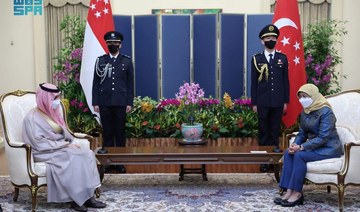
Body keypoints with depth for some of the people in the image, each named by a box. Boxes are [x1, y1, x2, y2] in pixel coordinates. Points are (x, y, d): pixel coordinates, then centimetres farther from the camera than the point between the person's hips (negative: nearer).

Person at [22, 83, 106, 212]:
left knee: (87, 153, -18)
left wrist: (71, 144, -7)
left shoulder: (53, 113, 13)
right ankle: (77, 199, -20)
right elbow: (40, 144, -18)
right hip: (46, 153, -7)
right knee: (74, 159, -30)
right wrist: (65, 145, -19)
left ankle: (88, 196, -20)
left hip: (62, 148, 7)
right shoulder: (32, 118, -11)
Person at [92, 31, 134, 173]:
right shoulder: (100, 61, 8)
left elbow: (130, 84, 5)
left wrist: (129, 103, -2)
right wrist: (95, 102, 0)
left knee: (120, 132, 4)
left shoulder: (127, 61, 7)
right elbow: (96, 83, 6)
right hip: (104, 102, 1)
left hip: (121, 103, -1)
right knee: (107, 132, 5)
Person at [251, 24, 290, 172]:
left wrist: (286, 101, 3)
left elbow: (285, 81, 7)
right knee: (263, 130, 5)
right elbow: (254, 82, 2)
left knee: (275, 130, 6)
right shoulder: (256, 59, 3)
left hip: (278, 102, 1)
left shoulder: (282, 58, 7)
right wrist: (254, 102, -1)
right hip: (262, 102, -1)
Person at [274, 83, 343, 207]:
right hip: (314, 146, 8)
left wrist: (301, 147, -27)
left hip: (329, 148, -8)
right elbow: (302, 133, 9)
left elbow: (323, 137, -24)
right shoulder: (305, 111, 7)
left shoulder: (325, 112, -18)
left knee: (300, 155, -28)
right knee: (288, 153, -15)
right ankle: (289, 192, -19)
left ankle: (297, 193, -18)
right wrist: (295, 145, -12)